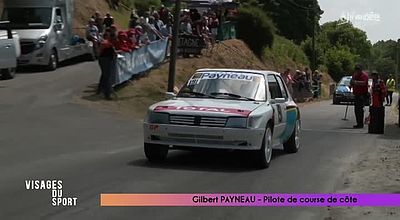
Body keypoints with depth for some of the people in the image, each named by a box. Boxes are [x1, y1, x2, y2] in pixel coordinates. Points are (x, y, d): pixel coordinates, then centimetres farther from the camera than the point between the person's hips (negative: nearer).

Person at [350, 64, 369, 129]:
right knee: (356, 109, 10)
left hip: (362, 95, -8)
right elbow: (351, 84, 23)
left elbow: (363, 83, -26)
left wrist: (355, 82, -24)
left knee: (360, 109, -13)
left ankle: (360, 124, -10)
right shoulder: (355, 75, 16)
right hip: (356, 94, 9)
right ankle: (358, 123, 17)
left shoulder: (364, 75, -9)